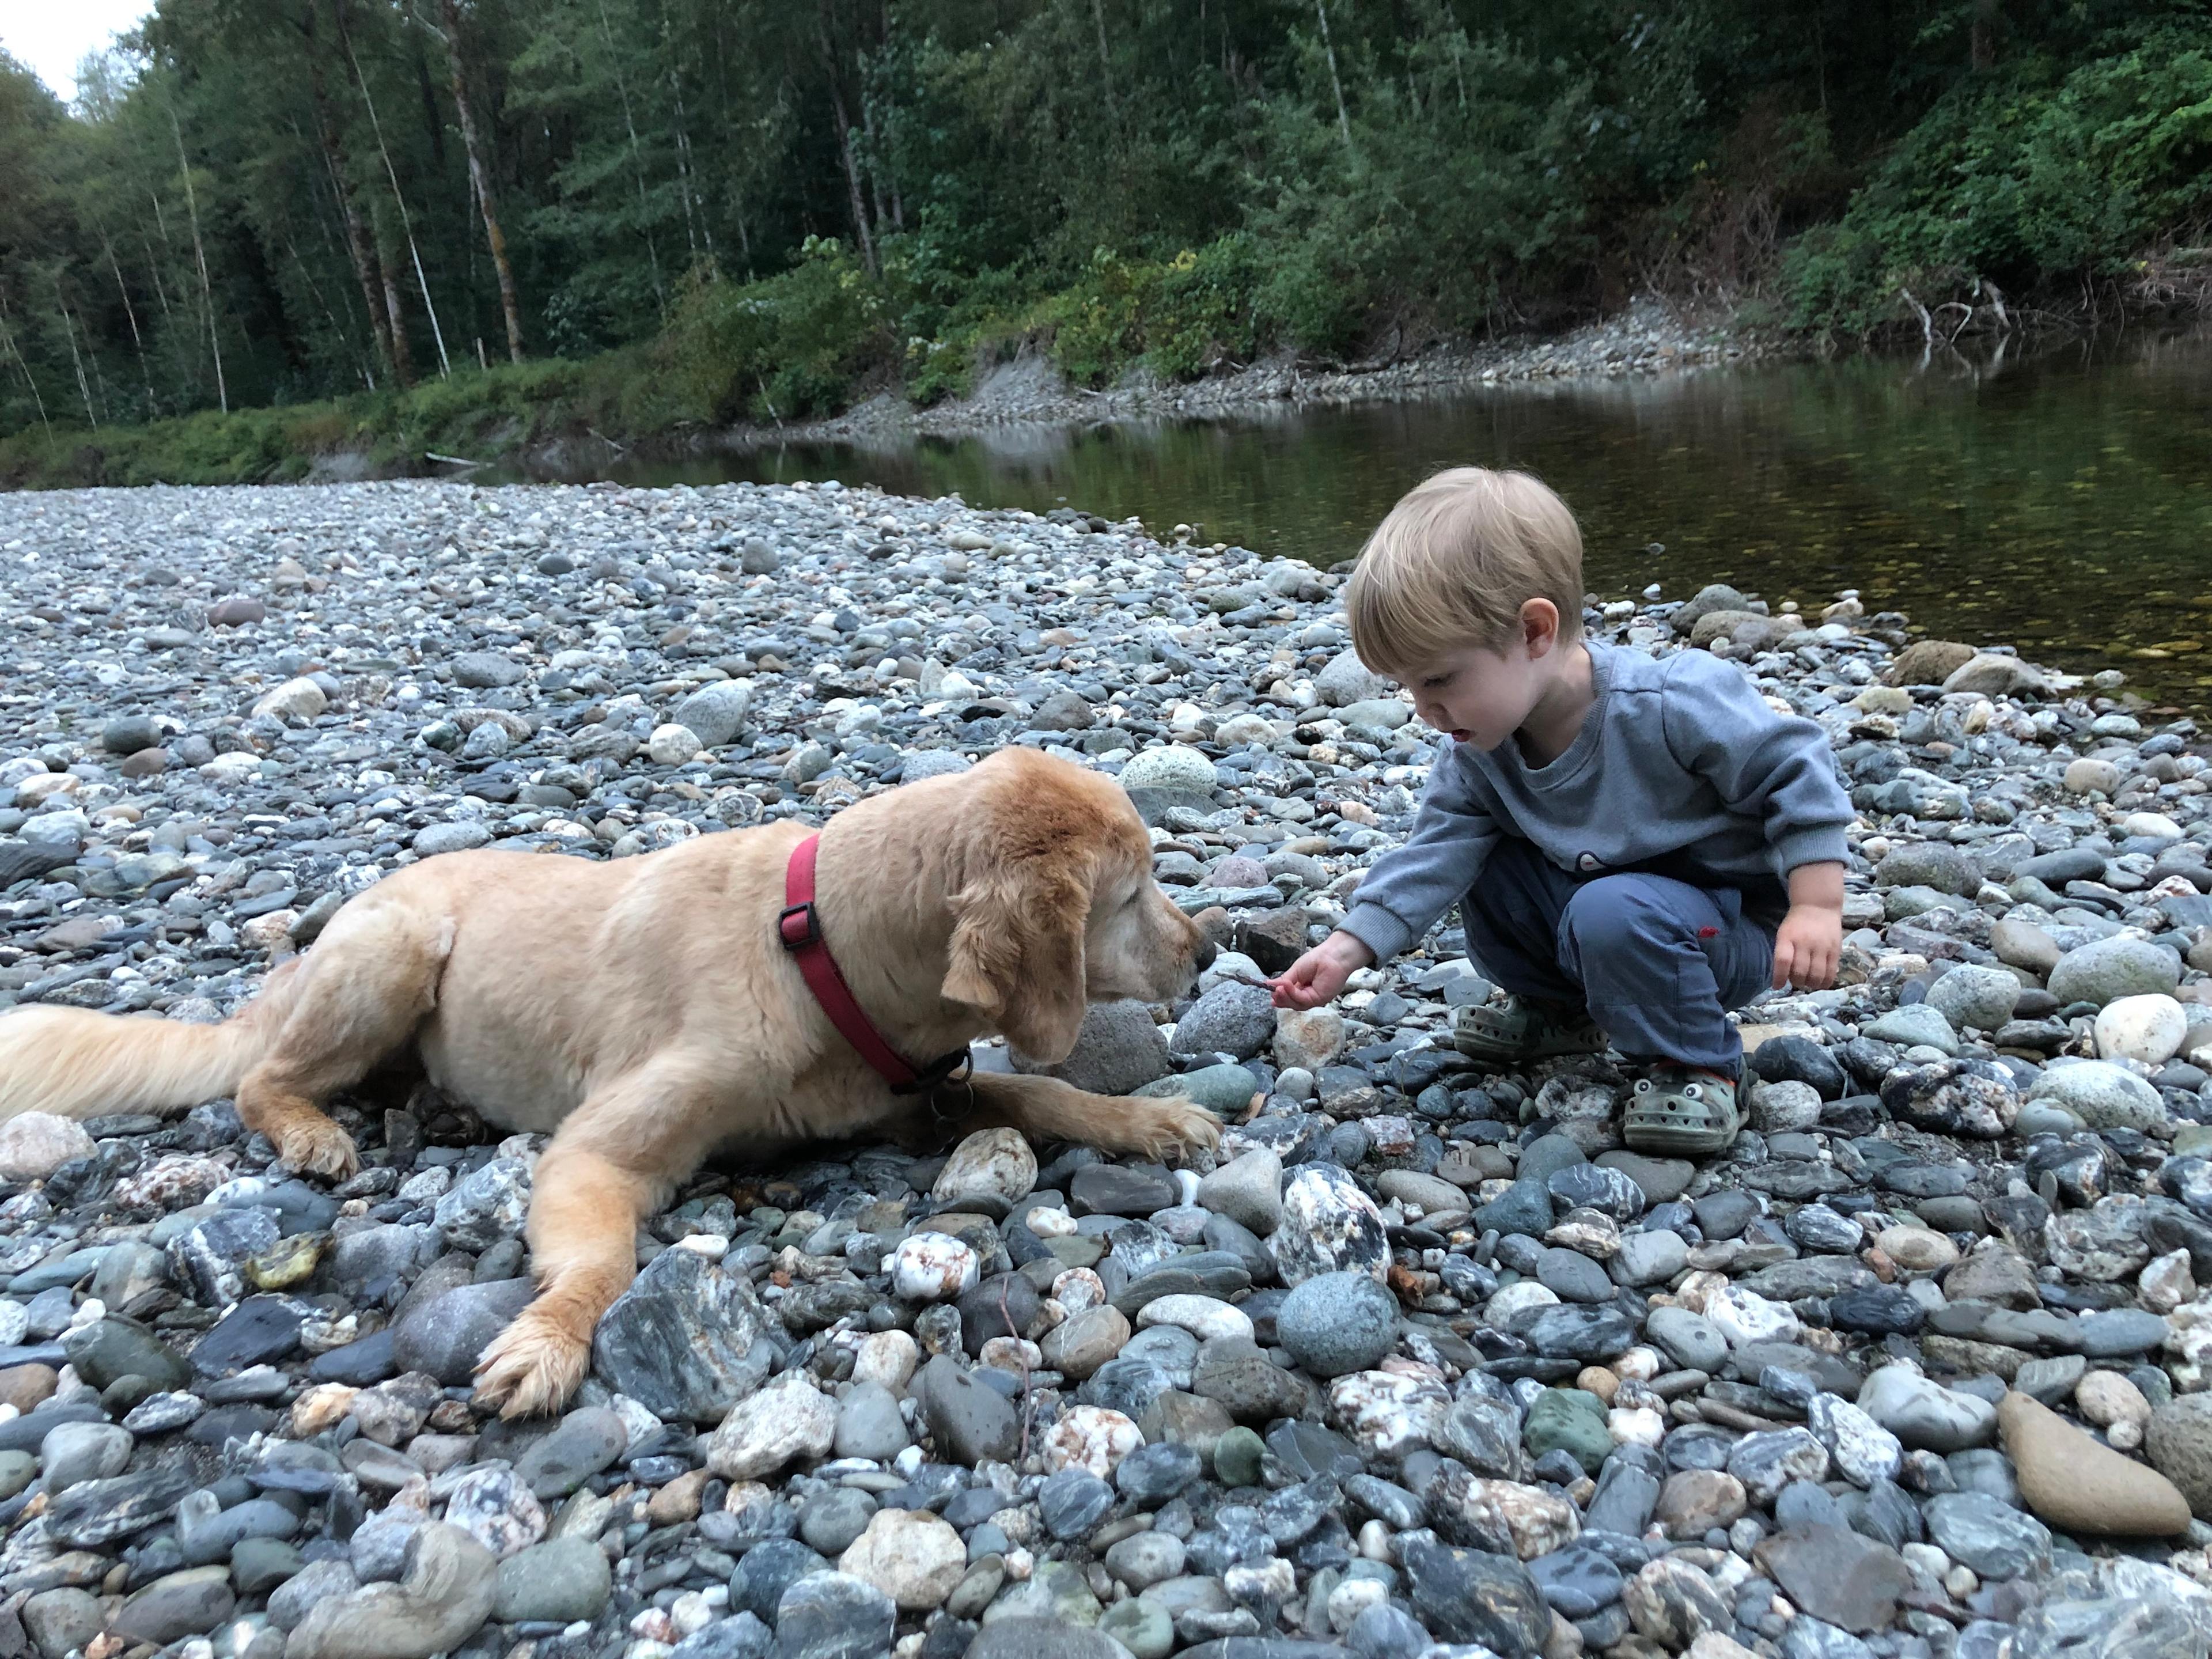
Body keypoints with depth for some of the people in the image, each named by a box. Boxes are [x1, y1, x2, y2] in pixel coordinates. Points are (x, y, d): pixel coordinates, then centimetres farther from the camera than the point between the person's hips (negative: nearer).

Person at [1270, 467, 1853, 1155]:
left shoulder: (1669, 706, -29)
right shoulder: (1476, 751, -10)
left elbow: (1794, 769, -21)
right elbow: (1437, 850, -10)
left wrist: (1815, 907, -25)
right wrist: (1350, 948, -20)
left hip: (1732, 924, -7)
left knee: (1611, 915, -35)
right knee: (1483, 864, -7)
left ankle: (1698, 1066, -10)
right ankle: (1560, 1010, 14)